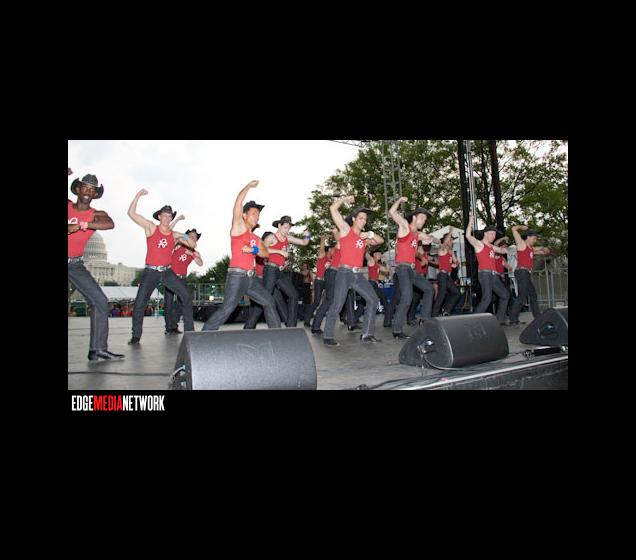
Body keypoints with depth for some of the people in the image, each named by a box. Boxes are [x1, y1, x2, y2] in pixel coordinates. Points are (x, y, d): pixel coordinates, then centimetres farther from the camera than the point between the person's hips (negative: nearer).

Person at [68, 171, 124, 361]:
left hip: (75, 265, 1)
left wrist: (81, 225, -32)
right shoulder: (68, 205, 3)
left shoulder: (96, 215, 0)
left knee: (100, 301, -8)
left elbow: (110, 224, -23)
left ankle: (98, 349, -2)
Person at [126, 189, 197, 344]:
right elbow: (131, 213, -5)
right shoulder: (151, 228, 1)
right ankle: (136, 335, 13)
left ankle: (189, 330, 1)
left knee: (187, 296, -8)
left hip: (168, 272, 2)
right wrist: (138, 195, -11)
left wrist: (186, 237, -12)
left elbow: (193, 245, 8)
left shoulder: (174, 234, 6)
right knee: (139, 304, -5)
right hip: (151, 272, -2)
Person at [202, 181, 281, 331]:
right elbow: (239, 201, -10)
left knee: (269, 302, 13)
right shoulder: (239, 227, 0)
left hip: (250, 278, 8)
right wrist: (249, 186, 1)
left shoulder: (255, 238, 20)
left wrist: (253, 250, -10)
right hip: (237, 276, -8)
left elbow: (266, 253, 8)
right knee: (226, 309, -15)